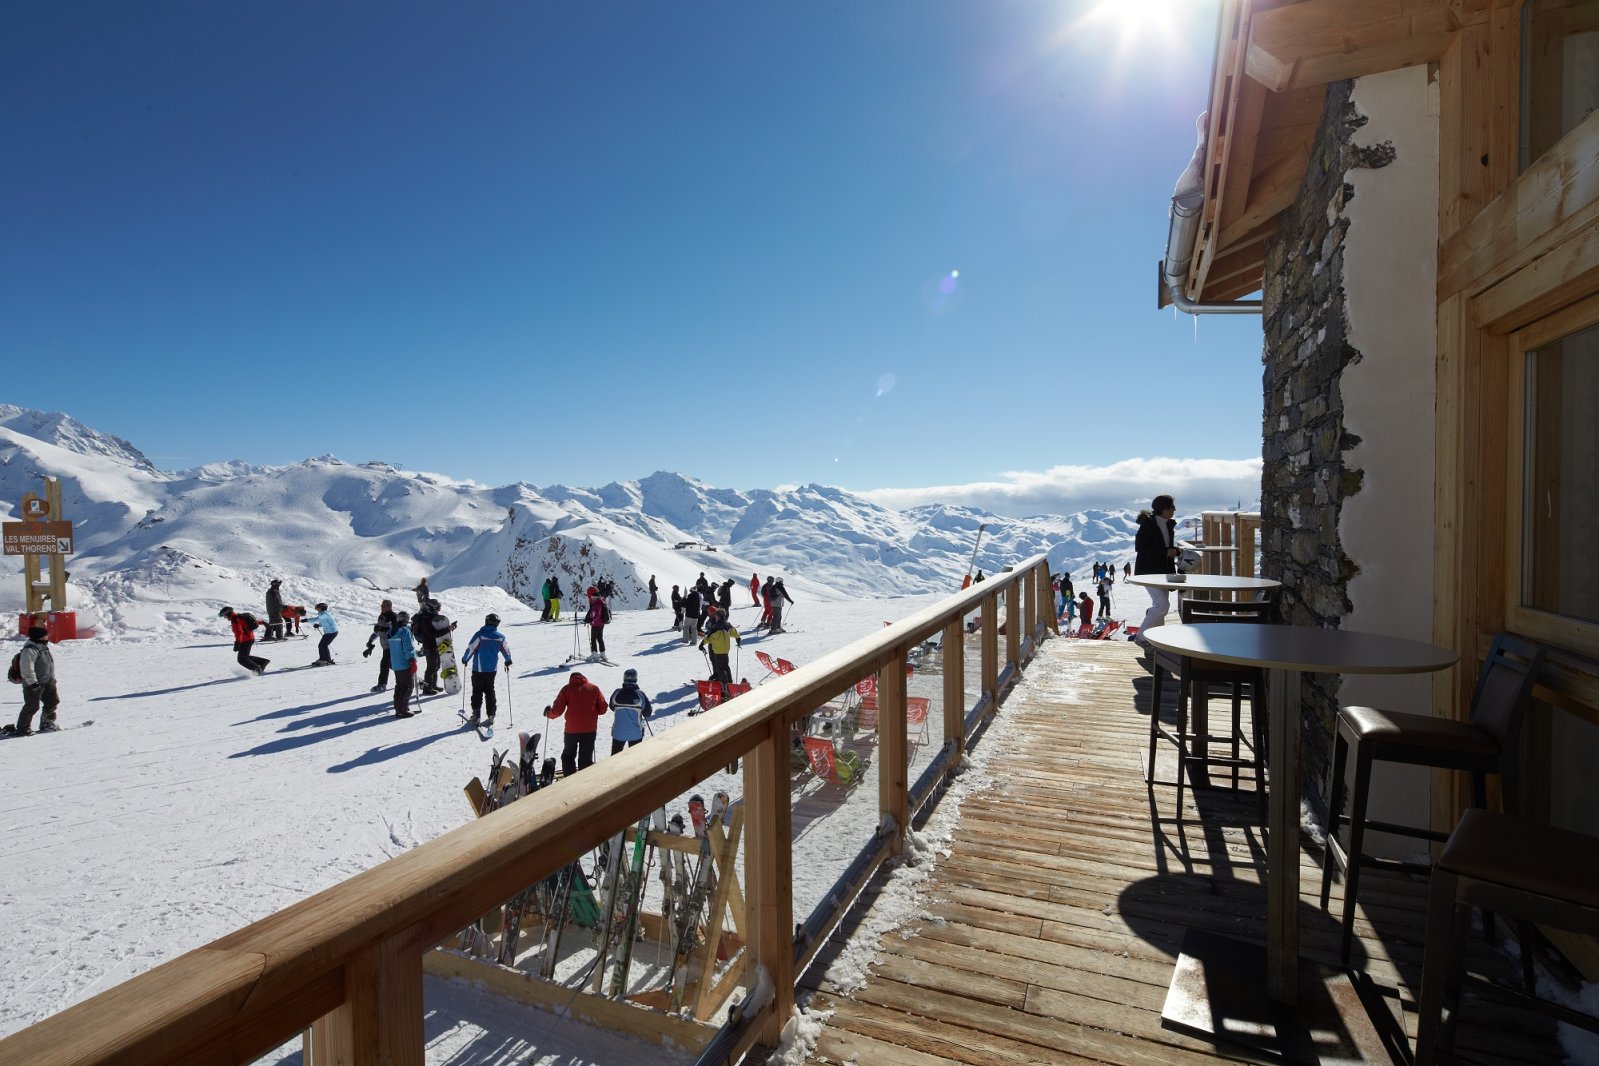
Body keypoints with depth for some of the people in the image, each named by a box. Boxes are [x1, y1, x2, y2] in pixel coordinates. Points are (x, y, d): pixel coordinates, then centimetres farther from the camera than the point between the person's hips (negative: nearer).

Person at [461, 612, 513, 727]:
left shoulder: (480, 635, -13)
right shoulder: (500, 636, -2)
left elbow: (471, 648, -10)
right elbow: (506, 650, 10)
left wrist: (465, 659, 9)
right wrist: (508, 661, 29)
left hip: (478, 668, -3)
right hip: (492, 669, 3)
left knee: (477, 691, 4)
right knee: (490, 691, 15)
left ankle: (476, 714, -1)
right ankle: (491, 715, 14)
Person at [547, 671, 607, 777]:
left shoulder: (567, 689, -1)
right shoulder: (594, 688, 3)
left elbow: (557, 710, -5)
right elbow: (603, 709, 1)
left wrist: (548, 713, 15)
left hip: (572, 729, -1)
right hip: (590, 729, 1)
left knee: (568, 756, 17)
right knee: (586, 758, 12)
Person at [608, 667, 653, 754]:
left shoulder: (617, 693, -12)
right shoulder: (640, 695, -17)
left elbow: (612, 708, 6)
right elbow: (647, 713, -8)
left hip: (618, 731, 1)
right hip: (635, 733, -1)